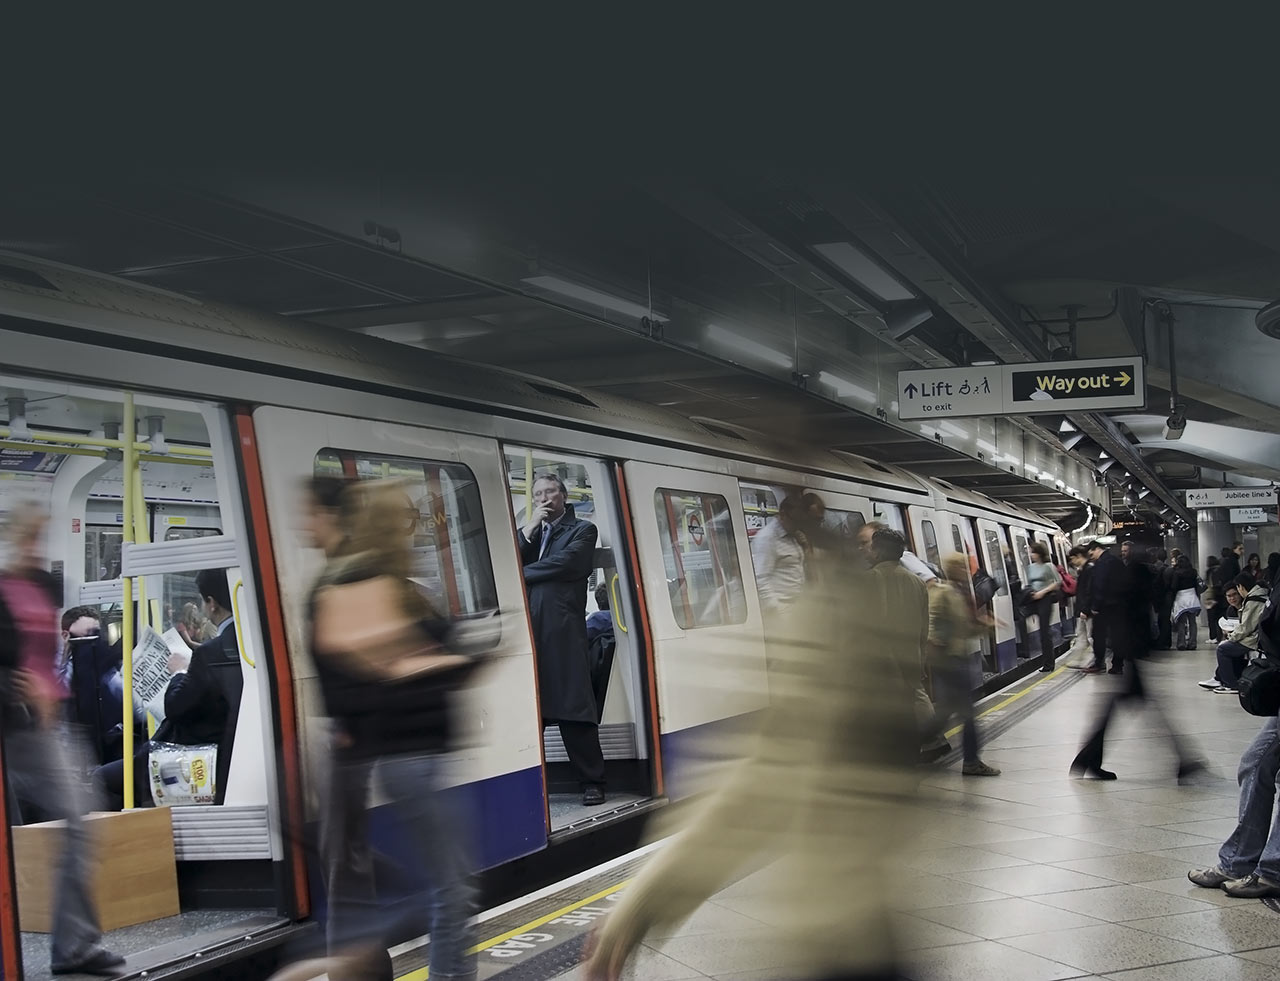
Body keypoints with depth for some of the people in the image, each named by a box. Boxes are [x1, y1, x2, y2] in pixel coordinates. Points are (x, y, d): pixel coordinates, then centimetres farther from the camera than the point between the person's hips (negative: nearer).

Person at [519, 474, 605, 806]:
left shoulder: (582, 530, 10)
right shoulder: (528, 533, 25)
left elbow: (565, 563, -8)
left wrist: (521, 574, 2)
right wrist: (528, 529, 3)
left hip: (564, 631, -4)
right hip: (527, 631, 4)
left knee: (574, 708, -5)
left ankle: (592, 782, 1)